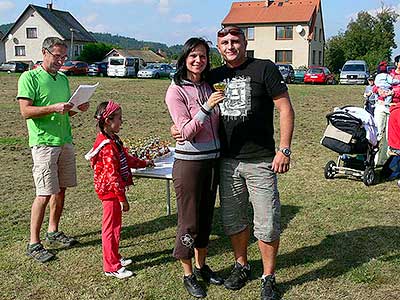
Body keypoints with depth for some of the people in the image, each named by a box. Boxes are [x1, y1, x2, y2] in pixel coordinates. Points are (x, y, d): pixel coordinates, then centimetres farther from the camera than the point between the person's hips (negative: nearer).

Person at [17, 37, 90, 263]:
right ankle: (34, 243, 3)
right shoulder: (29, 78, -5)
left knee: (61, 190, 11)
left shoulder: (63, 79, 16)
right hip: (44, 143, -7)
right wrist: (54, 108, -23)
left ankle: (53, 231, 27)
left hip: (65, 141, 7)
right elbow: (26, 111, -13)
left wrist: (79, 108, 1)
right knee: (45, 193, -8)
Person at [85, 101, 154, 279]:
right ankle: (111, 267, 12)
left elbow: (126, 158, 25)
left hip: (113, 190, 10)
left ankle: (115, 258, 35)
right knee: (111, 228, 1)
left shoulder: (113, 139, 9)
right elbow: (112, 174, -24)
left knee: (115, 225, 20)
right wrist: (122, 198, -21)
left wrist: (143, 163, 30)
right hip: (110, 191, -10)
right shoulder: (107, 145, -24)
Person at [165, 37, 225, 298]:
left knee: (206, 216, 17)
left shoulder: (208, 87, 8)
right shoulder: (176, 90, -10)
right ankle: (188, 275, 21)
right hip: (189, 162, -6)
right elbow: (186, 132, -18)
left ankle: (201, 266, 34)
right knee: (189, 221, 4)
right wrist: (207, 107, -27)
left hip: (213, 160, 6)